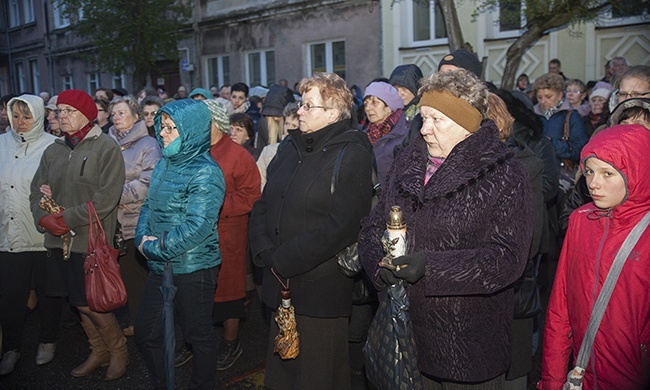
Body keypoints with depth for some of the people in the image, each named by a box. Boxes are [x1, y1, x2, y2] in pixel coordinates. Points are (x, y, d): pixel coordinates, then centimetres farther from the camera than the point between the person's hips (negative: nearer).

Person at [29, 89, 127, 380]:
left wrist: (68, 219, -17)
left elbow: (106, 198, -16)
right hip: (59, 240, 6)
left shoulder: (106, 148, -7)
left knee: (89, 303, -4)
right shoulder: (53, 151, 12)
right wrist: (44, 218, -8)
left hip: (91, 241, -6)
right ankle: (99, 352, 31)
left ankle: (118, 351, 19)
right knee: (78, 301, 13)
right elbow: (37, 190, 12)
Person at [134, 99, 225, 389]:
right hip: (160, 267, 8)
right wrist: (142, 237, -5)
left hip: (193, 268, -8)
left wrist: (154, 247, -17)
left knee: (199, 336, 10)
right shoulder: (165, 163, 7)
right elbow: (149, 205, 13)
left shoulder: (205, 173, -17)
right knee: (145, 333, 18)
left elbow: (196, 226, -24)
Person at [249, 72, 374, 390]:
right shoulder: (291, 146, 10)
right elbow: (263, 205, 11)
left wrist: (283, 260, -17)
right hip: (281, 284, 6)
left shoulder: (352, 155, -11)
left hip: (322, 289, -6)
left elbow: (340, 226, -19)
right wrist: (265, 252, -6)